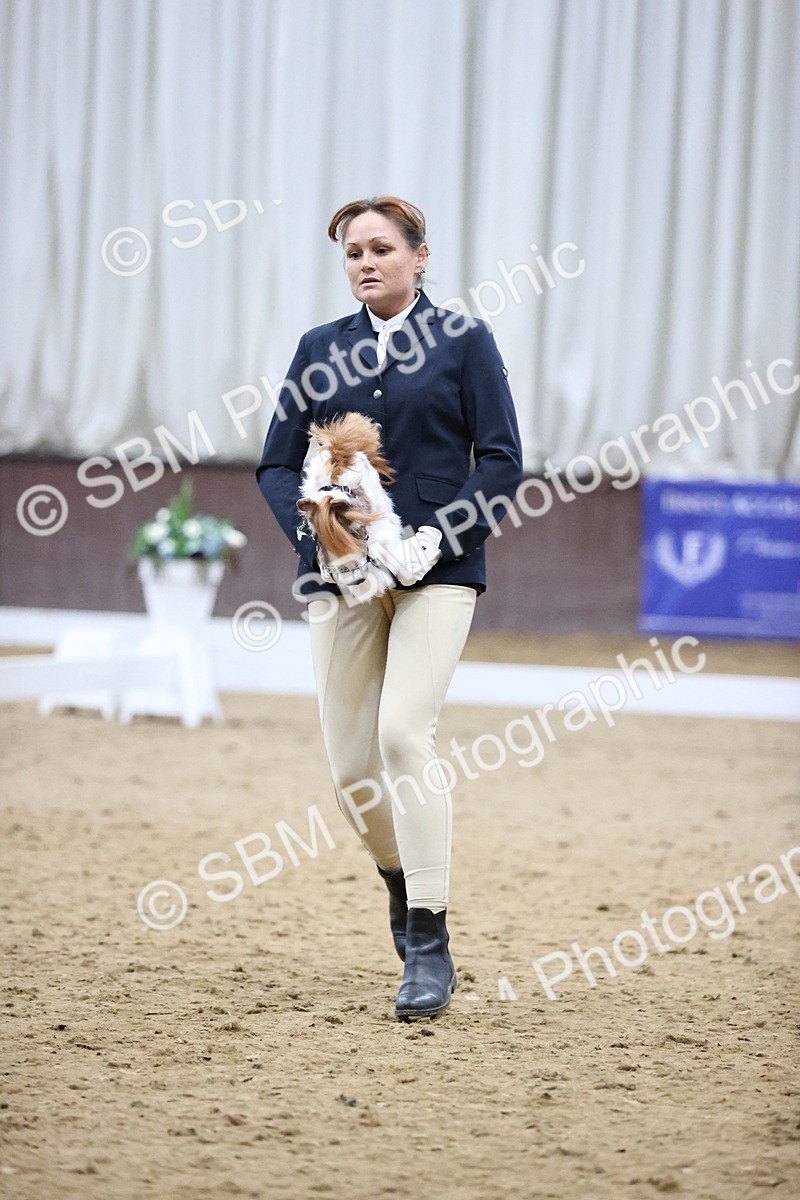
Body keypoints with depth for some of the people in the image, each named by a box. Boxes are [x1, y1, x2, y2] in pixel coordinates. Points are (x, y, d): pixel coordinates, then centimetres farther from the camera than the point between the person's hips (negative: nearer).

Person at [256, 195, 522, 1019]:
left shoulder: (462, 341, 2)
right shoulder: (321, 351, 11)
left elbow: (501, 460, -2)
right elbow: (278, 465, 9)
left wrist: (437, 537, -15)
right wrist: (316, 538, -10)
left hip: (436, 572, -4)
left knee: (404, 733, -19)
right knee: (350, 762, 3)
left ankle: (429, 948, -15)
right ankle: (402, 880, 34)